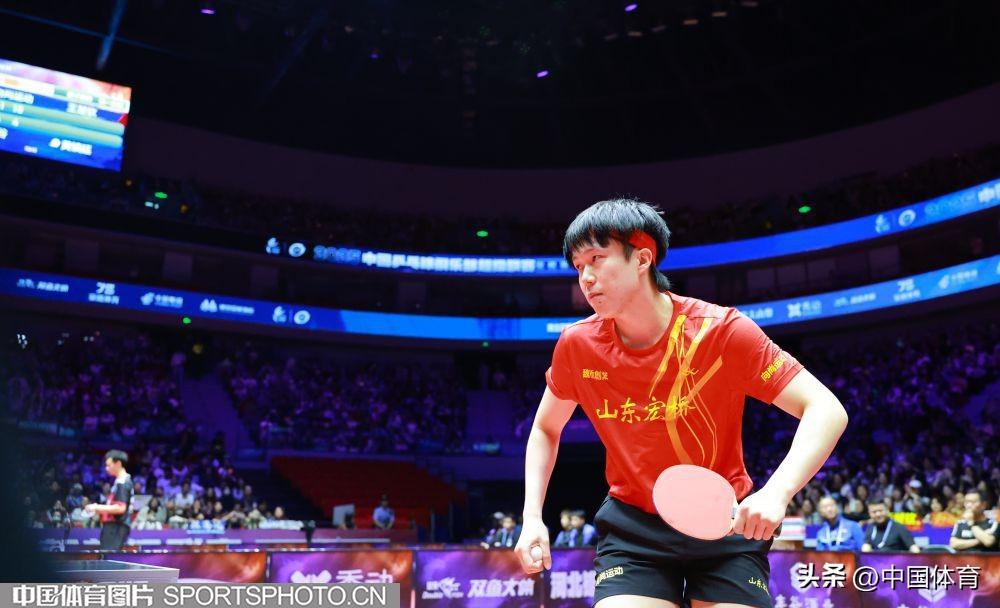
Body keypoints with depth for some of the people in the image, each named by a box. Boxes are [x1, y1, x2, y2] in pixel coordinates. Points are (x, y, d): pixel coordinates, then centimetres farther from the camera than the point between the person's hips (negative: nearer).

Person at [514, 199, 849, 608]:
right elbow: (546, 429, 10)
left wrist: (777, 491, -35)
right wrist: (532, 518, -2)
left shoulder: (721, 331, -17)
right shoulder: (576, 346, -8)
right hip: (633, 526, 2)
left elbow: (826, 410, -18)